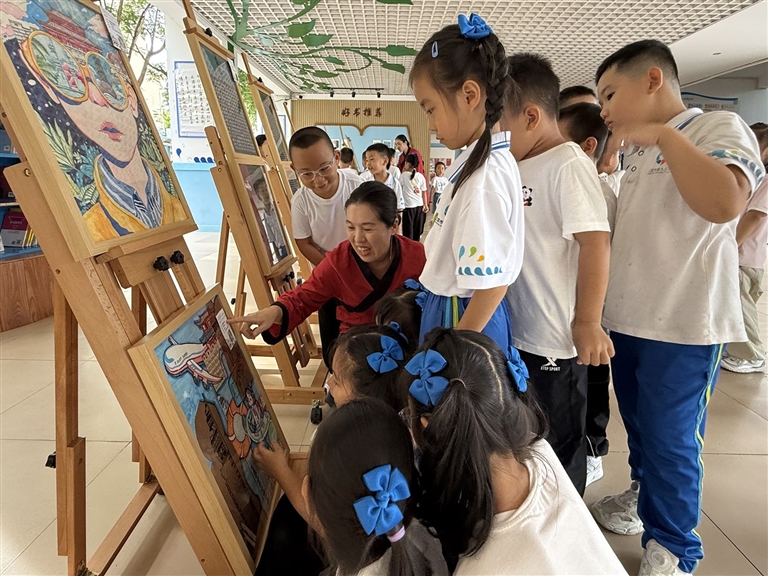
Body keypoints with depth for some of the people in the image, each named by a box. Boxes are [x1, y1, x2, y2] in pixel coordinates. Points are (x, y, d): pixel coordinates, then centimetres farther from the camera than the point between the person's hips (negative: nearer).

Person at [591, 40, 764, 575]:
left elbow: (723, 203, -28)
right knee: (639, 426, 21)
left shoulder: (718, 127, -7)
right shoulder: (639, 153, 15)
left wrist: (664, 134, -20)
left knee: (671, 439, 4)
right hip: (628, 319, 8)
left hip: (683, 325, -7)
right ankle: (646, 494, 44)